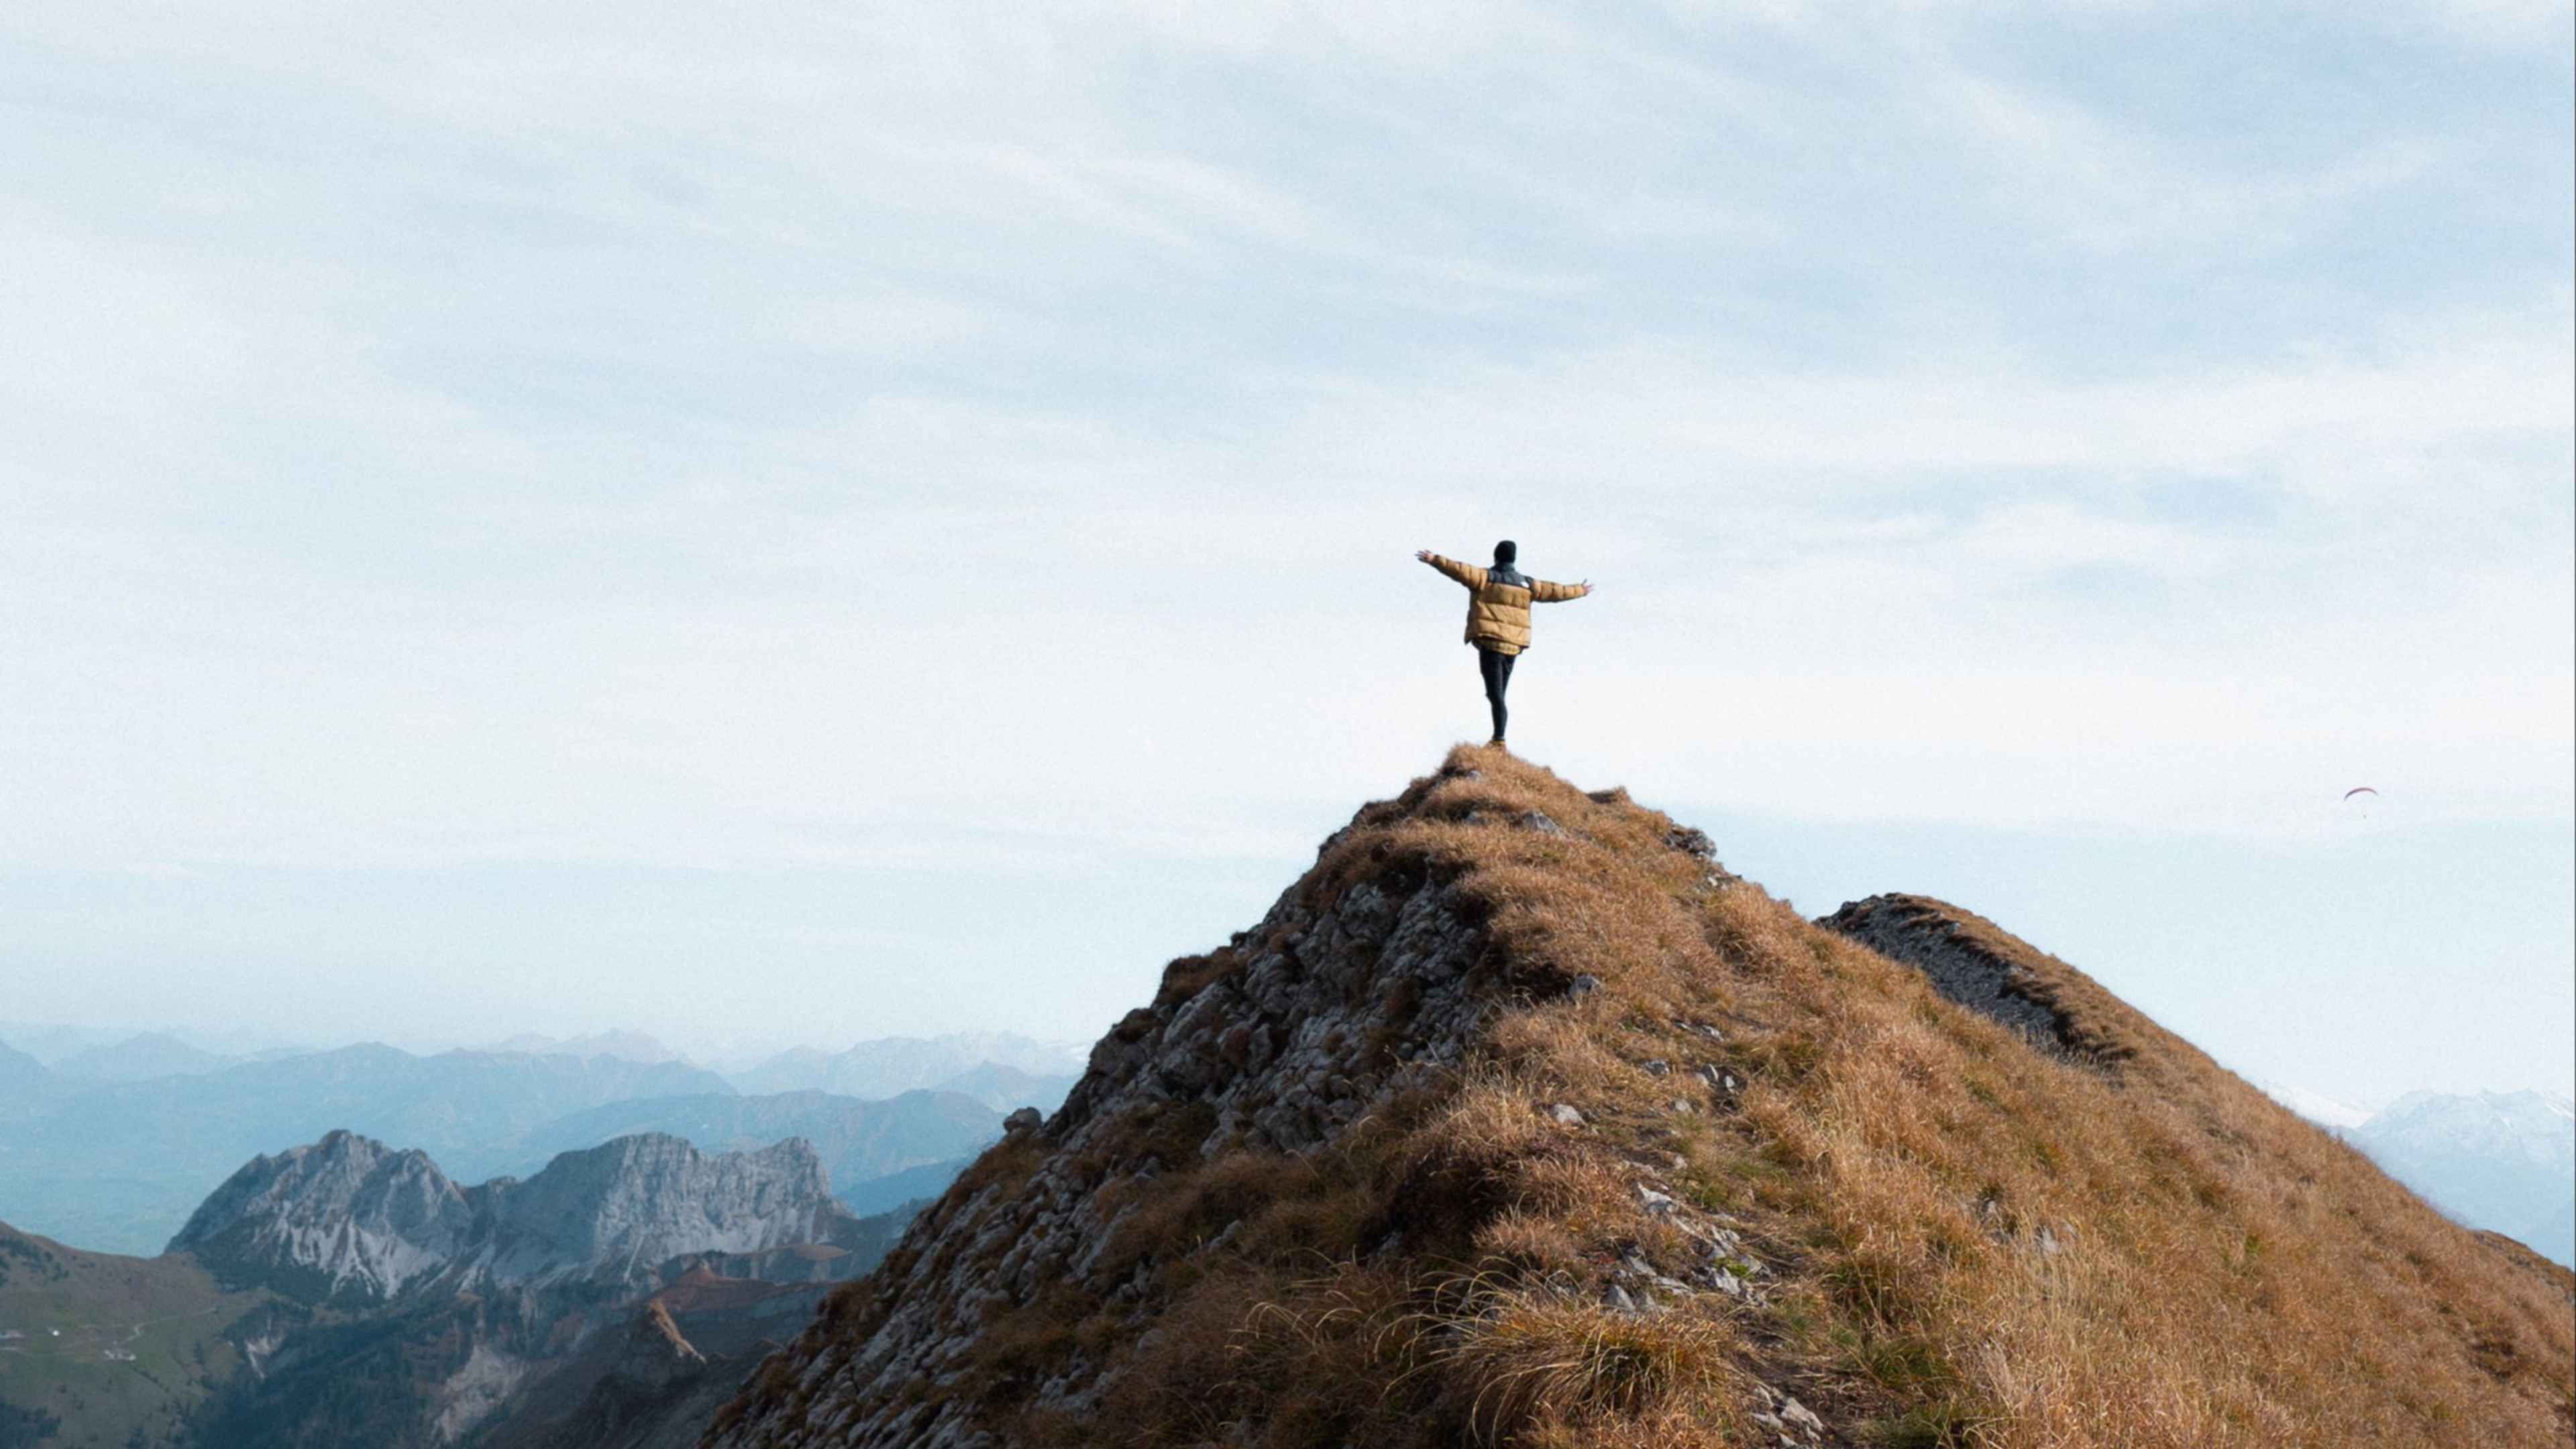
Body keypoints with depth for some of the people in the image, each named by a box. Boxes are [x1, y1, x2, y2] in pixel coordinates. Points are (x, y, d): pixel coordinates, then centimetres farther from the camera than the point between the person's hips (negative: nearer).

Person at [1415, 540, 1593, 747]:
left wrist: (1435, 560, -22)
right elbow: (1556, 591, 20)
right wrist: (1580, 590, 34)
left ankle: (1499, 740, -22)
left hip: (1490, 642, -5)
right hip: (1513, 646, 5)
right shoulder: (1527, 584, 12)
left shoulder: (1486, 577, -2)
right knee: (1499, 694, 16)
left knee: (1496, 696, -11)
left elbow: (1462, 571, -17)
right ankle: (1498, 738, 15)